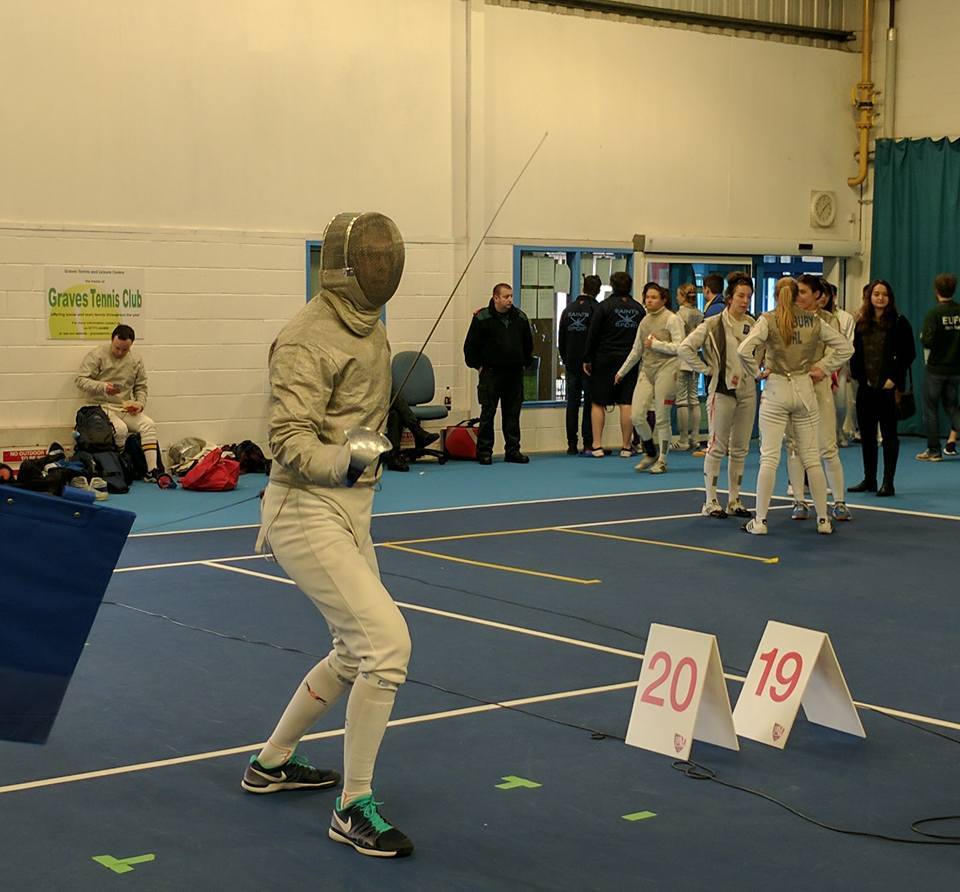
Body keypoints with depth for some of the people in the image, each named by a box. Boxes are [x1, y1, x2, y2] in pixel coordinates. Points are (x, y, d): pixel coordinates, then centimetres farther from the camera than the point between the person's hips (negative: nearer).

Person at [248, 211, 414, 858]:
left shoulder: (370, 330, 10)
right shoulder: (309, 339, -18)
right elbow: (291, 444, -24)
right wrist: (346, 459, -39)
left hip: (347, 511, 10)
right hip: (308, 514, -10)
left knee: (358, 653, 18)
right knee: (388, 644, -17)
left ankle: (273, 763, 36)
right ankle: (355, 808, -6)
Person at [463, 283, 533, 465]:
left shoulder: (520, 317, 7)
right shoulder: (482, 318, -7)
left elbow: (528, 343, 20)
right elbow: (470, 345, -1)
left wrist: (525, 363, 16)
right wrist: (477, 365, -1)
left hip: (514, 373, 4)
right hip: (491, 373, -4)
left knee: (513, 413, 7)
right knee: (488, 412, -2)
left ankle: (512, 450, 13)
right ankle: (484, 451, 4)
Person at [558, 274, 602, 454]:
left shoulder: (568, 310, 5)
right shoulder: (597, 310, -10)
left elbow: (561, 338, 10)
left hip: (572, 364, 4)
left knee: (572, 403, 7)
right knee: (590, 402, 0)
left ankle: (572, 444, 7)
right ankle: (588, 444, -3)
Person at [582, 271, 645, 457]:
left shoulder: (605, 306, -6)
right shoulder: (638, 308, 6)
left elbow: (593, 335, -6)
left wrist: (587, 359, 0)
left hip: (605, 360, -3)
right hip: (630, 360, 3)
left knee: (598, 403, 4)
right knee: (627, 403, 3)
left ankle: (597, 445, -1)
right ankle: (626, 446, 3)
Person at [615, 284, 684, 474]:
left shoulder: (672, 319, -5)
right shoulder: (645, 321, 14)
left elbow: (679, 347, -13)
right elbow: (636, 351, 23)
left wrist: (655, 344, -12)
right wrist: (622, 372, 26)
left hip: (665, 369, -6)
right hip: (646, 370, 6)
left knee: (662, 418, -2)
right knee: (636, 416, -2)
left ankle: (662, 460, 10)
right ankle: (651, 453, 18)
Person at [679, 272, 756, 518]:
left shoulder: (753, 324, 6)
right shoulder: (713, 325, -8)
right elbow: (685, 349, -11)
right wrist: (708, 370, -9)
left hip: (747, 391, 5)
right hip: (722, 391, -5)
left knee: (740, 449, 10)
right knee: (717, 447, -2)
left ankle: (734, 500, 19)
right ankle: (710, 502, 4)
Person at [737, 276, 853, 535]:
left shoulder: (768, 320, -7)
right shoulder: (814, 322, 3)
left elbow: (744, 349, -20)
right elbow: (845, 348, 5)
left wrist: (757, 372, -7)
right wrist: (823, 369, 7)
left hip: (776, 390, -3)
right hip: (804, 390, 3)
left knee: (769, 457, 0)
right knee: (812, 457, 10)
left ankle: (760, 521, -1)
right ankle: (823, 519, 14)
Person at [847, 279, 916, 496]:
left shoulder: (899, 322, -4)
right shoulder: (862, 323, 10)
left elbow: (909, 354, -5)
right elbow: (855, 353, 13)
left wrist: (894, 379, -11)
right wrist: (859, 376, 1)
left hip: (887, 387, -5)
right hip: (866, 387, 5)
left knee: (889, 433, -1)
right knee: (866, 434, 9)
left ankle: (888, 483, 2)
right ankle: (869, 480, 18)